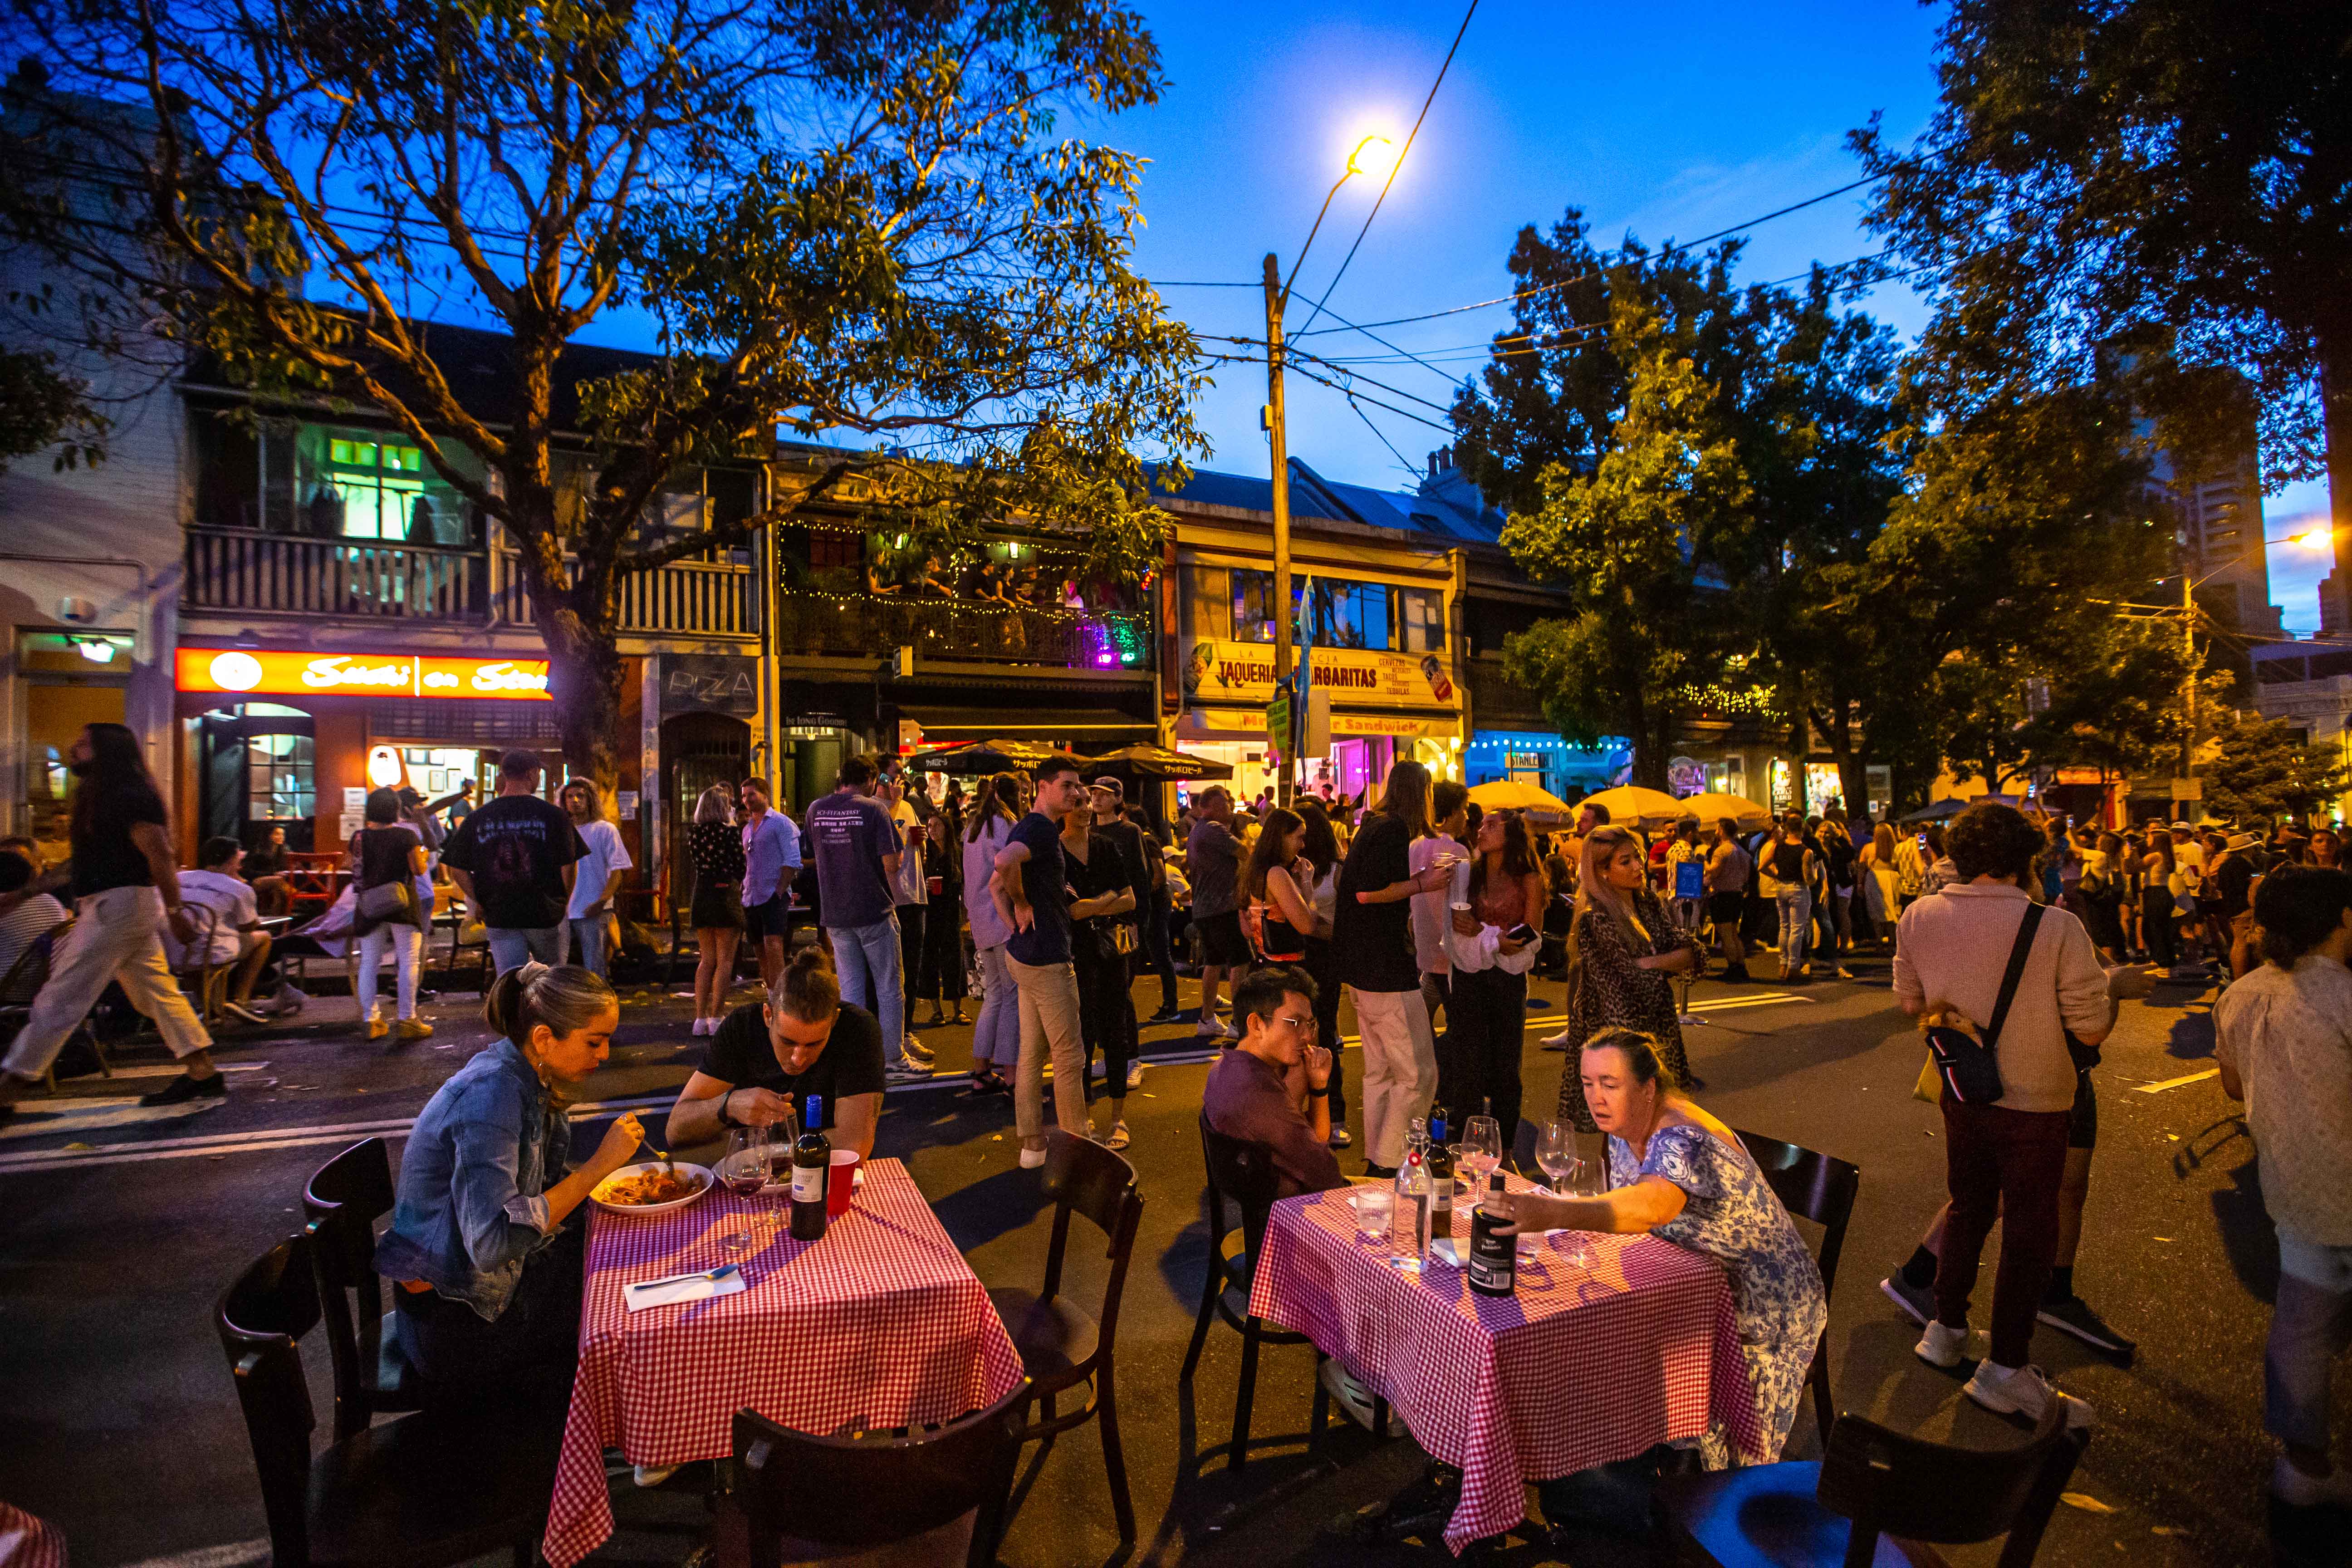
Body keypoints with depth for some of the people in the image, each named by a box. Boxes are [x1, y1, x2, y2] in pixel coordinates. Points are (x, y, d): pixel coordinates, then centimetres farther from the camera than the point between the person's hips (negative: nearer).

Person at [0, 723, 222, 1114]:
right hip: (117, 907, 10)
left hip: (118, 906, -10)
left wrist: (175, 913, -23)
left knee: (60, 1000, -5)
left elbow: (160, 858, -20)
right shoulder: (102, 799, 19)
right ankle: (204, 1074, 12)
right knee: (158, 993, 9)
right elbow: (84, 864, 24)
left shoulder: (130, 797, -13)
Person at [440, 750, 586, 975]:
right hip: (546, 914, -2)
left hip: (499, 917, 2)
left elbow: (457, 870, 4)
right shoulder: (553, 815, -7)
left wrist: (480, 902, 15)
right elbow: (569, 865, -9)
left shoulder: (477, 818, 3)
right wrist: (563, 902, 7)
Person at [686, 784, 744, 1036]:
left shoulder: (693, 832, 5)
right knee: (724, 960, 2)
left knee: (707, 959, 14)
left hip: (701, 897, 5)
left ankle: (700, 1018, 12)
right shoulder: (731, 831, -11)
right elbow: (741, 867, -6)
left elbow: (694, 863, 15)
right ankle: (716, 1018, 0)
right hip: (726, 896, -5)